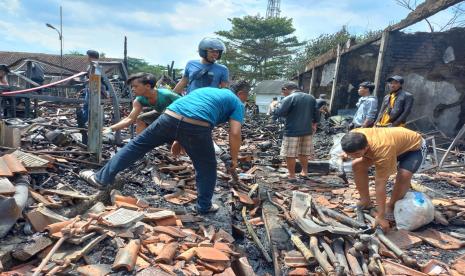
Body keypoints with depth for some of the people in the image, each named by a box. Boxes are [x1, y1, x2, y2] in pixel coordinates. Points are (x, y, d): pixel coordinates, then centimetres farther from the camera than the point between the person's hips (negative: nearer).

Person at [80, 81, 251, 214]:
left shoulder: (208, 89, 38)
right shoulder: (236, 103, 21)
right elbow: (235, 134, 8)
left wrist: (177, 140, 39)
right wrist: (234, 159, 21)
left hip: (170, 116, 5)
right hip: (197, 126, -4)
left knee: (136, 145, 16)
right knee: (207, 168, 17)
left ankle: (102, 178, 23)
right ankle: (204, 206, 28)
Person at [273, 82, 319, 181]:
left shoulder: (289, 99, -11)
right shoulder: (311, 98, 9)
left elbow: (278, 113, -17)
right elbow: (316, 114, 14)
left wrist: (276, 106, 3)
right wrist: (314, 124, 28)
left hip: (292, 131, -6)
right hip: (307, 131, 7)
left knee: (290, 154, 4)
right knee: (303, 153, 19)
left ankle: (292, 175, 10)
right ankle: (305, 172, 28)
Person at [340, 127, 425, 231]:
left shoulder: (382, 151, -45)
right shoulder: (356, 137, -28)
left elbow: (380, 184, -40)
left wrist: (380, 216, -35)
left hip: (414, 146, -6)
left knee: (404, 176, -33)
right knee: (357, 165, -7)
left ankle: (390, 206, -6)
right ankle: (365, 200, 7)